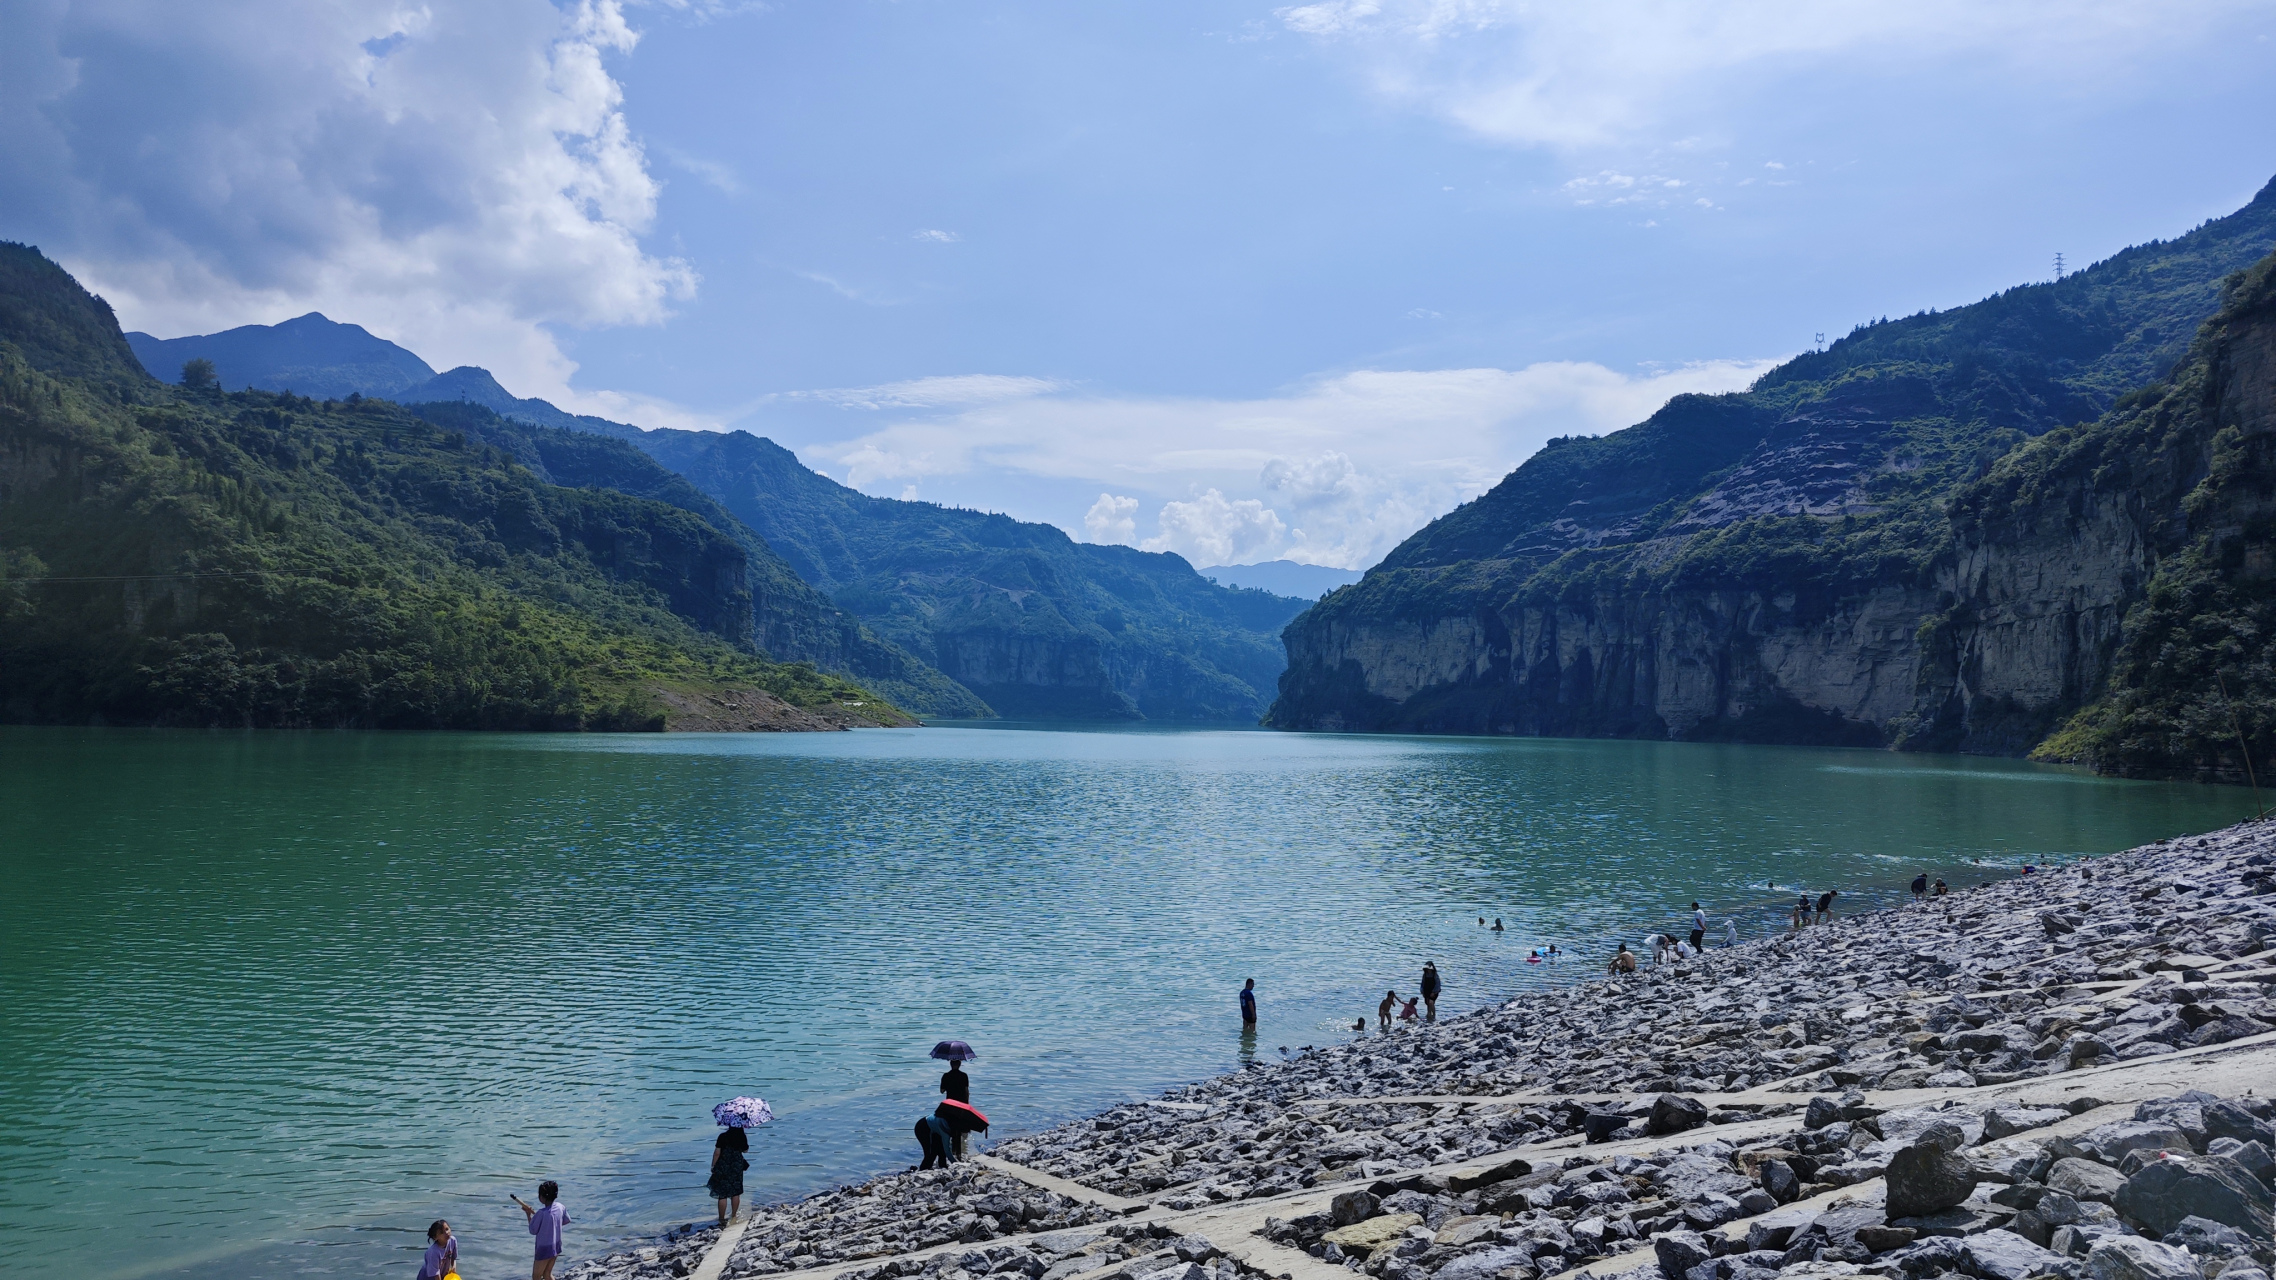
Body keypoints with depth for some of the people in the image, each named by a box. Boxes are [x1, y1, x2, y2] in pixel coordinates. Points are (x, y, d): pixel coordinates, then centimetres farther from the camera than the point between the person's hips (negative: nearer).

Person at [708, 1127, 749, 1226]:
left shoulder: (723, 1137, -16)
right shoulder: (742, 1137, -6)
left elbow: (717, 1153, -14)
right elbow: (745, 1150, 9)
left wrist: (713, 1166, -2)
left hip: (723, 1167, -3)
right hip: (737, 1167, 3)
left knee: (722, 1195, 4)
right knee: (736, 1193, 15)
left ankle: (722, 1220, 7)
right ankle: (733, 1217, 23)